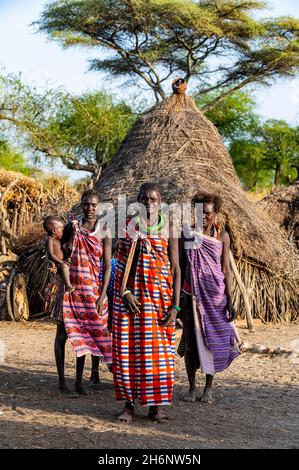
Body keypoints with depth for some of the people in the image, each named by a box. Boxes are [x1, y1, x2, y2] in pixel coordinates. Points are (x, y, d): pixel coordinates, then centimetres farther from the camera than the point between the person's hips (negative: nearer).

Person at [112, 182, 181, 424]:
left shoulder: (168, 230, 3)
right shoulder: (128, 225, 3)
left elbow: (176, 268, 1)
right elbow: (122, 261, -1)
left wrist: (175, 306, -6)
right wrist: (125, 292, -14)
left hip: (160, 296, 0)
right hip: (131, 295, 0)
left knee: (159, 349, 2)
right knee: (128, 347, 1)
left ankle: (155, 405, 11)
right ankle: (129, 404, 10)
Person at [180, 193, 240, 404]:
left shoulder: (222, 236, 0)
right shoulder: (187, 233, 1)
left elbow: (226, 270, 0)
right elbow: (180, 267, 4)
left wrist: (230, 301, -5)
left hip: (215, 294, 0)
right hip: (192, 294, 0)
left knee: (213, 338, 2)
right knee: (191, 339, 2)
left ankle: (209, 388, 14)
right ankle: (192, 388, 12)